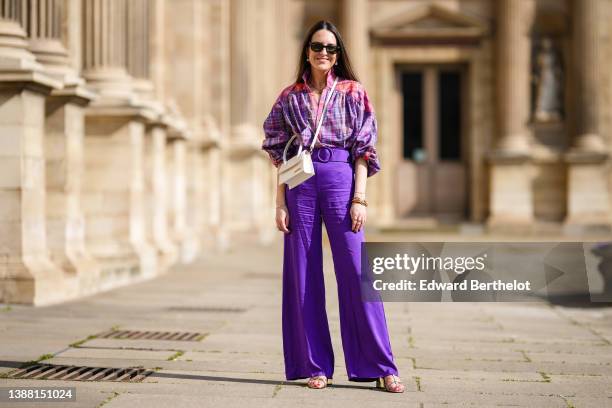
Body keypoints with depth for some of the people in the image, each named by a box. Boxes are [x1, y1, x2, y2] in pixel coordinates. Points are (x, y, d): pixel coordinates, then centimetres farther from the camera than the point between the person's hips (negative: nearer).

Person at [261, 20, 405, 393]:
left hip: (340, 180, -2)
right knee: (303, 274, 2)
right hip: (300, 184, 2)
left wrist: (359, 198, -6)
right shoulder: (290, 97, 10)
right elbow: (280, 155, 10)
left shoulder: (353, 93, 6)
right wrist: (280, 203, 2)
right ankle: (316, 366, 9)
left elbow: (363, 151, 3)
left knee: (356, 271, -6)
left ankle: (381, 367, -2)